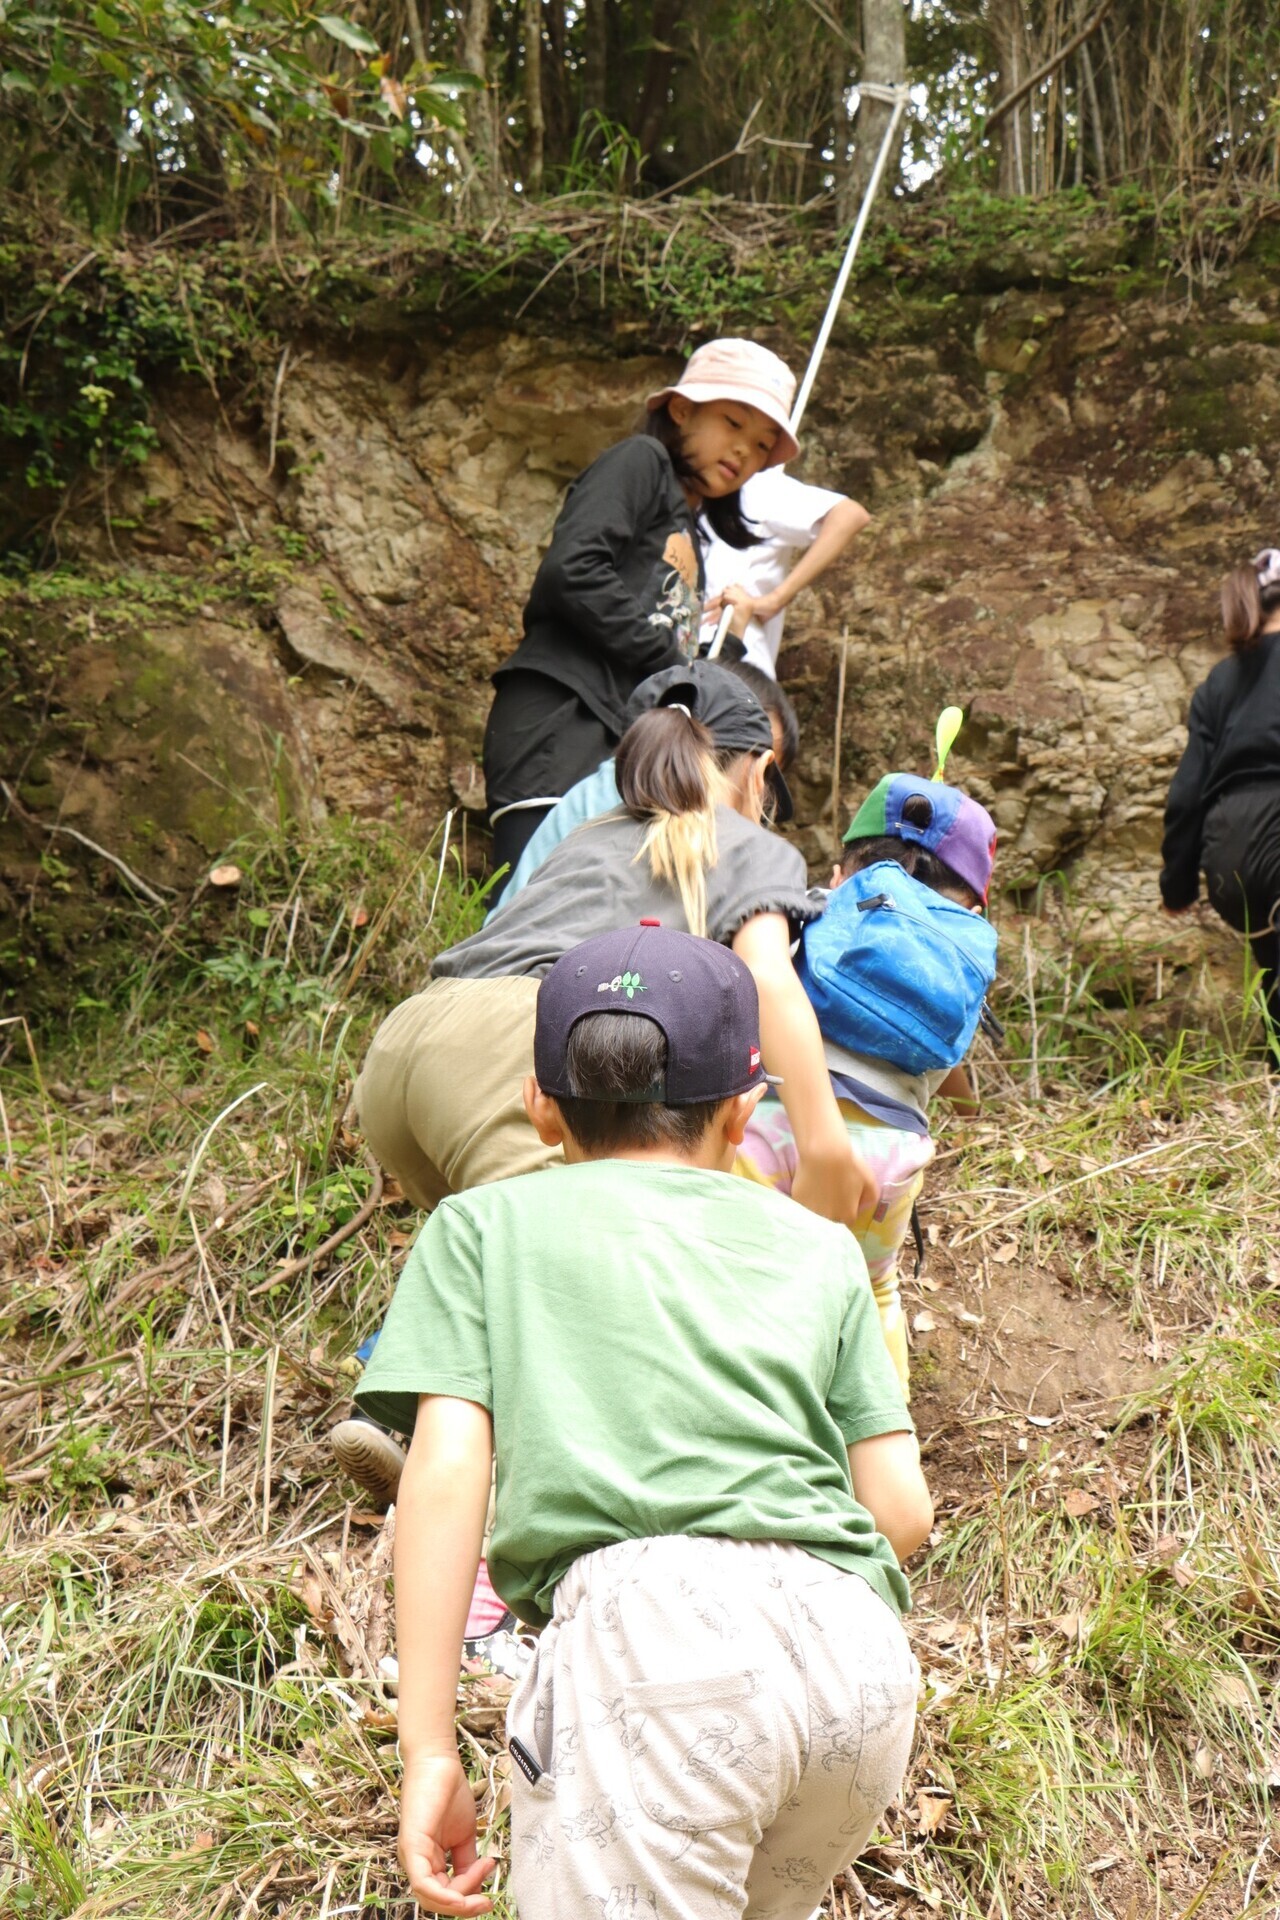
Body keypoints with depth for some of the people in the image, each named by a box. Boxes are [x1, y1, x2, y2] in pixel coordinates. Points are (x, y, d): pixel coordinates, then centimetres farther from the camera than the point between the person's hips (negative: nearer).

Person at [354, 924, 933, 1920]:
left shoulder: (485, 1221, 17)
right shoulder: (818, 1243, 23)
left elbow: (446, 1472, 4)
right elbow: (903, 1511, 17)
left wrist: (430, 1746, 4)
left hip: (648, 1633, -5)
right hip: (860, 1652, 5)